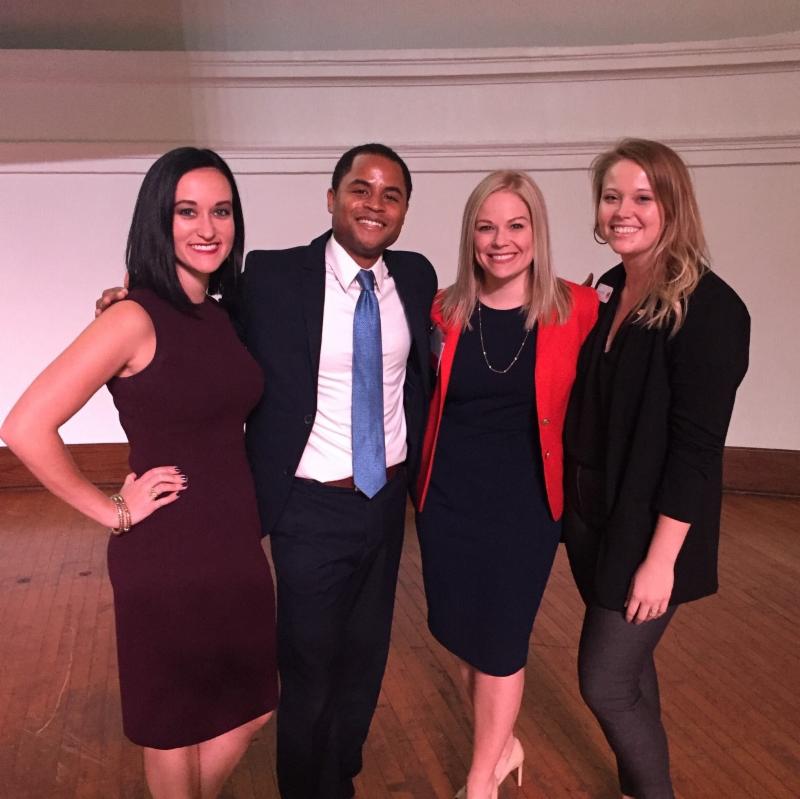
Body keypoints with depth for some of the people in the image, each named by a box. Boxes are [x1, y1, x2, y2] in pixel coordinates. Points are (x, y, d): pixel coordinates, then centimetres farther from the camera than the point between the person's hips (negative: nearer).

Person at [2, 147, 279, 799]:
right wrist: (112, 511, -14)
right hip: (165, 557, -7)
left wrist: (246, 517, 6)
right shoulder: (136, 318, -17)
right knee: (176, 722, 17)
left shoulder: (222, 317, 5)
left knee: (249, 709, 21)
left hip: (237, 548, 7)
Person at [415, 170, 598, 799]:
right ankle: (502, 747, 43)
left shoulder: (578, 310, -10)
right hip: (448, 501, 3)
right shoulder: (445, 312, -2)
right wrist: (419, 481, 2)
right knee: (462, 636, 15)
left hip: (526, 505, -3)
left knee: (499, 644, 9)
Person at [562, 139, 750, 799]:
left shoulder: (709, 309, -17)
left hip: (647, 530, -6)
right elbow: (588, 415, 8)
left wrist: (661, 558, -18)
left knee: (605, 683, 2)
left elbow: (696, 448, -19)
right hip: (590, 517, 7)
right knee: (629, 666, 20)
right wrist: (574, 508, 7)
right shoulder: (605, 294, 4)